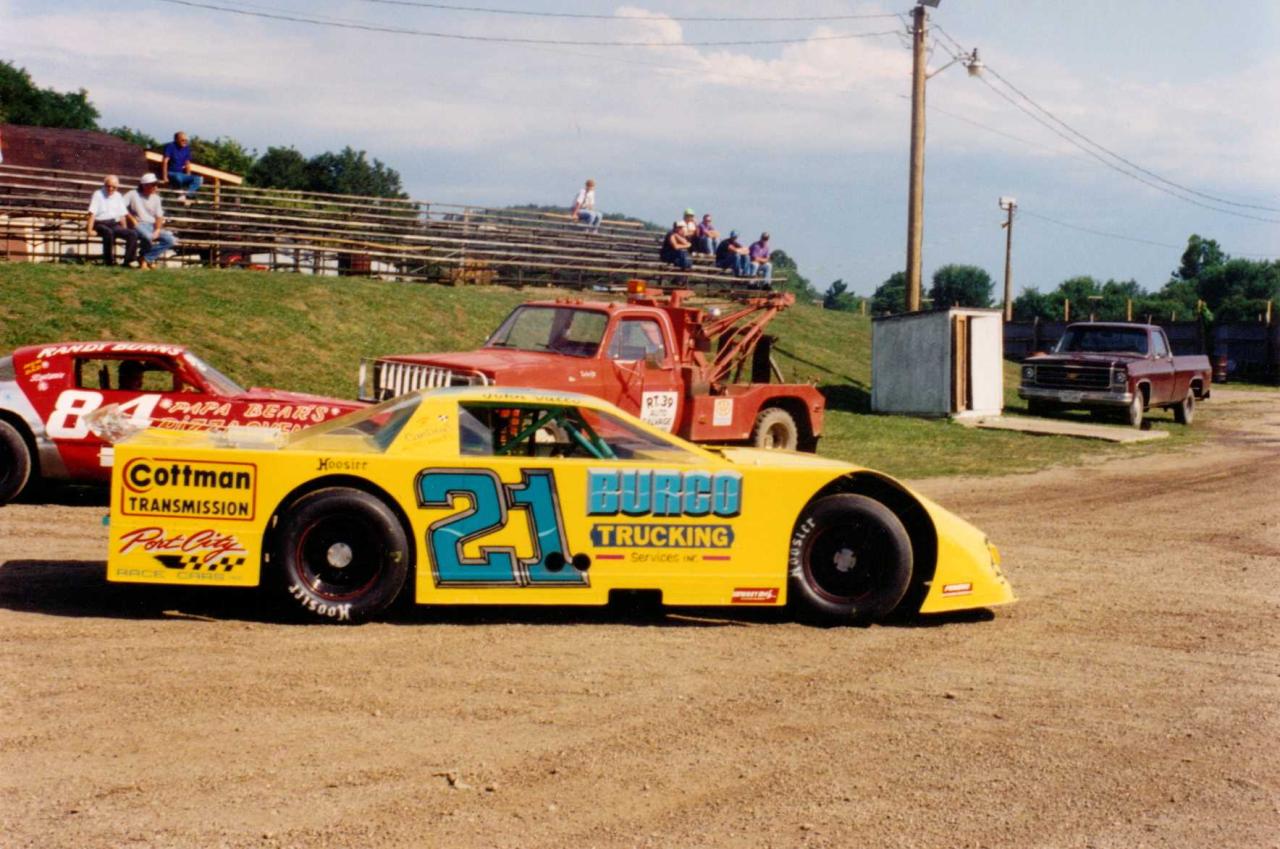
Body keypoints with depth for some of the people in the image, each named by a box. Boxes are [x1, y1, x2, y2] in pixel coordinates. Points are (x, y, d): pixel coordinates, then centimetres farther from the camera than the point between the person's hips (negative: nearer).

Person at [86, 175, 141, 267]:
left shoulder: (118, 196, 18)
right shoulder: (98, 194, 2)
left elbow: (123, 215, 16)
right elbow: (92, 213, -6)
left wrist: (124, 231, 5)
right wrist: (90, 230, -15)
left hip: (115, 224, 5)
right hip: (101, 224, -5)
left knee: (133, 233, -21)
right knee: (109, 232, -40)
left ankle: (128, 260, -18)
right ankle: (109, 261, -30)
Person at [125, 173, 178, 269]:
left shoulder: (155, 197, 14)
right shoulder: (133, 194, 1)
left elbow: (159, 217, 11)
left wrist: (157, 230, -7)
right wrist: (131, 218, -14)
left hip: (152, 226, 5)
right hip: (138, 224, -5)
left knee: (171, 240, -19)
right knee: (148, 236, -39)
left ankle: (146, 258, -20)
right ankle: (149, 259, -11)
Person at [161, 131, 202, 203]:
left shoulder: (187, 148, 8)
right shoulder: (170, 146, -9)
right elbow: (165, 161, -15)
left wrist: (188, 179, 4)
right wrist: (165, 177, -21)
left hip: (181, 174, 6)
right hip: (171, 173, -6)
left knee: (199, 179, -19)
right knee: (178, 177, -41)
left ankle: (186, 195, -34)